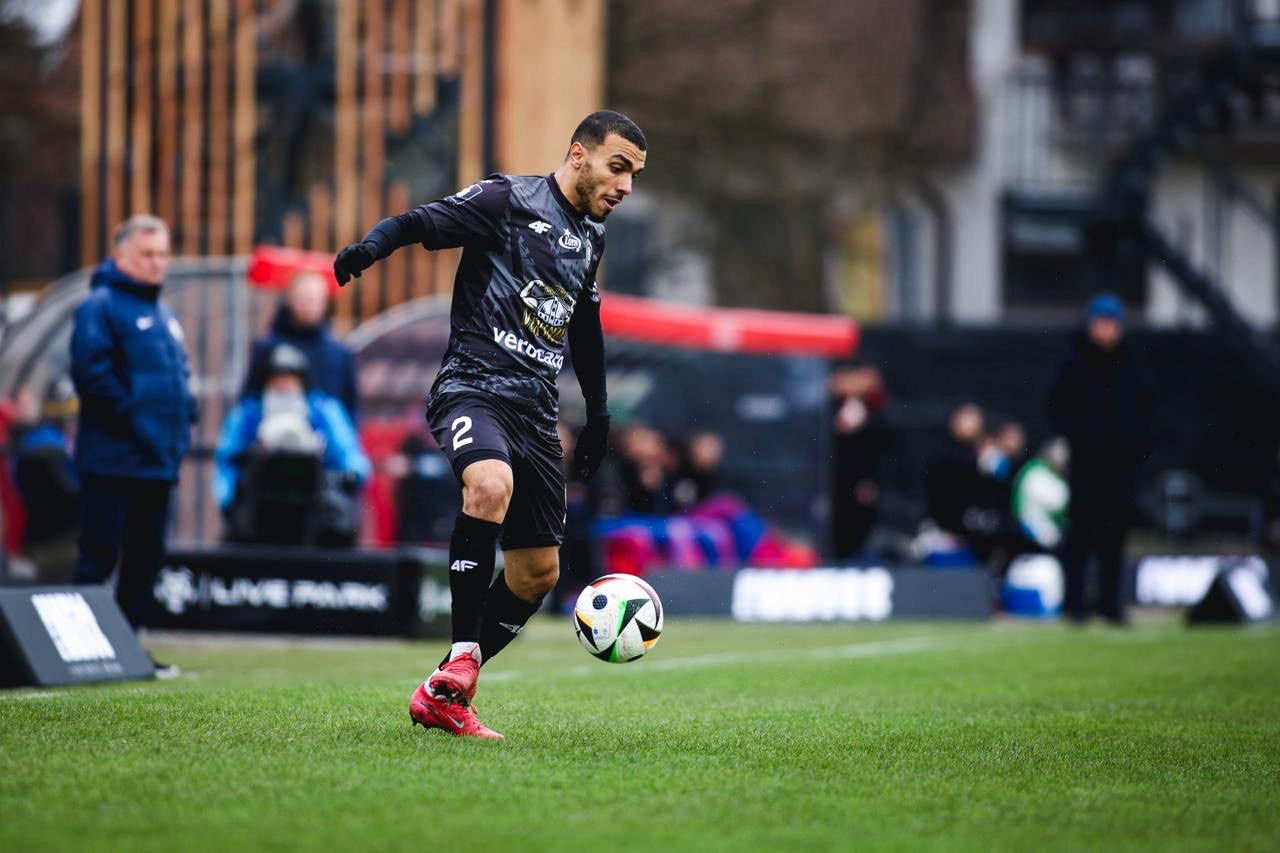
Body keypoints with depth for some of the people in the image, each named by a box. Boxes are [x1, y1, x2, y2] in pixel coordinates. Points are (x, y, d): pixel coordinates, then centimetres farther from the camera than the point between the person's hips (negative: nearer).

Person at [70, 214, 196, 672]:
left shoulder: (164, 314, 19)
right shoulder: (100, 307, -8)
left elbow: (179, 373, 26)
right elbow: (91, 372, -18)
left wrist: (182, 421, 9)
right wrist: (130, 416, -16)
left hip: (159, 461, 8)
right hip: (114, 459, -8)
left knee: (146, 557, 10)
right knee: (100, 554, -7)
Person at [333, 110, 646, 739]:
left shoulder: (591, 237, 19)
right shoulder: (509, 200, -4)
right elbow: (422, 223, -14)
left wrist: (598, 414, 34)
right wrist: (372, 244, -36)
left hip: (537, 412, 8)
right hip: (473, 388, -8)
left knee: (538, 572, 5)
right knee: (491, 485, -38)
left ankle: (442, 697, 16)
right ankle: (462, 657, -32)